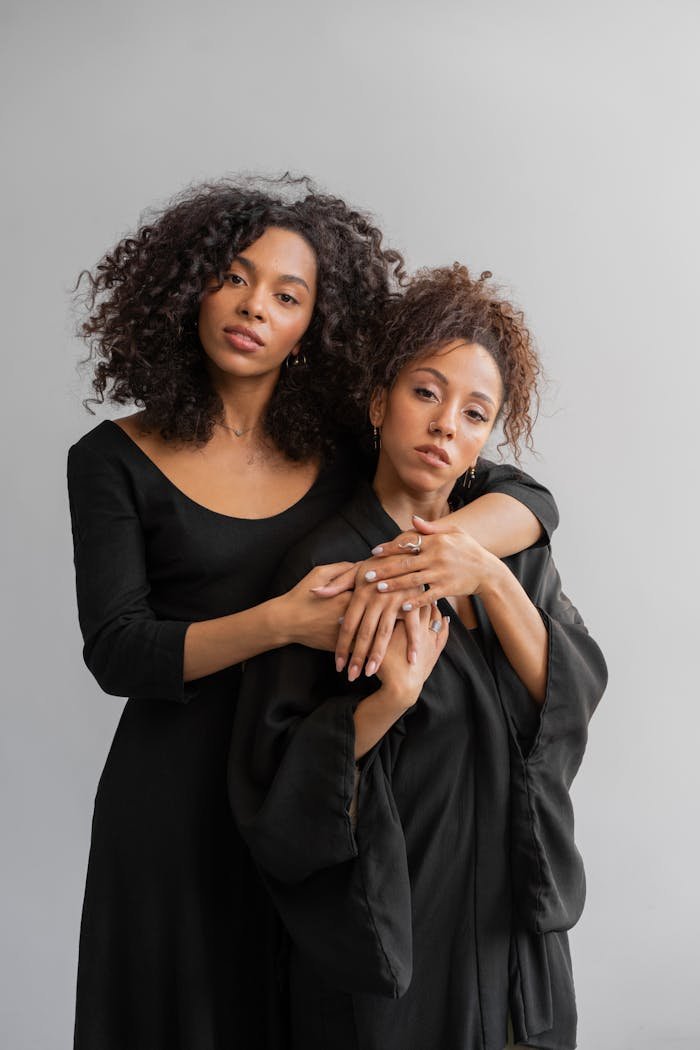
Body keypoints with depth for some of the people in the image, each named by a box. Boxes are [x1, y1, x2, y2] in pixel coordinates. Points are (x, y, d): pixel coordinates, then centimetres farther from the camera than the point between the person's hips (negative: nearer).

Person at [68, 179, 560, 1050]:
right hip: (179, 792, -2)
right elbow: (115, 652, -12)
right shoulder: (115, 461, -4)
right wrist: (282, 622, -27)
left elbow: (533, 501, -7)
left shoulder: (348, 446, 0)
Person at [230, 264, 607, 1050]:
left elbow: (576, 692, -10)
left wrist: (491, 580, -24)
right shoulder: (329, 563, -14)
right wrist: (390, 700, -32)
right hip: (386, 921, -4)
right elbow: (272, 775, -16)